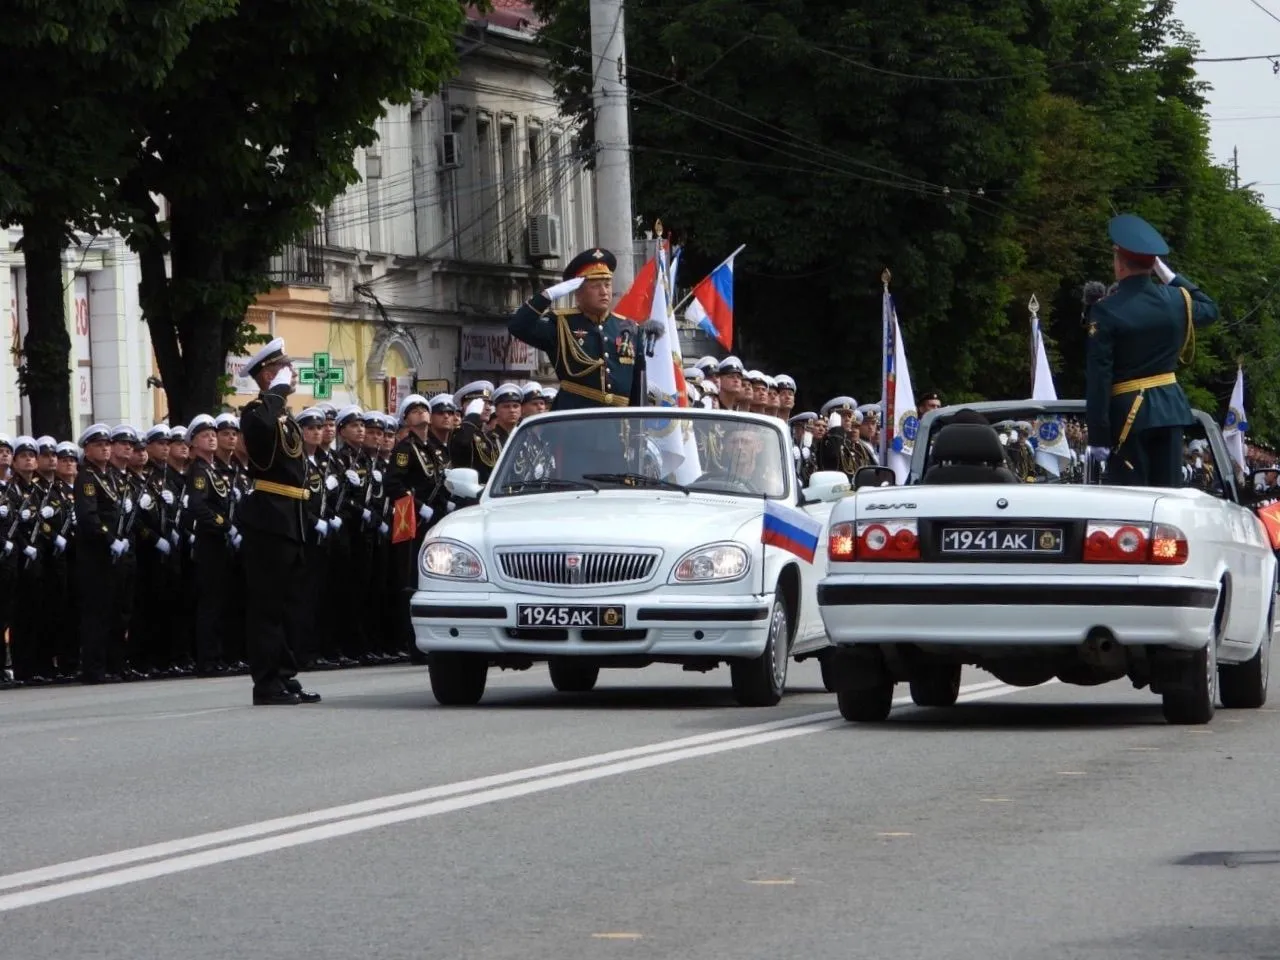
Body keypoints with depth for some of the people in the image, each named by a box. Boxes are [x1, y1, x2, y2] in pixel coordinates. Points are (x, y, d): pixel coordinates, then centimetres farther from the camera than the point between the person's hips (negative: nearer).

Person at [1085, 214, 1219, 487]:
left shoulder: (1106, 312, -13)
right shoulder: (1176, 300, 1)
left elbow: (1098, 378, -14)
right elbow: (1210, 309, 26)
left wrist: (1098, 436, -12)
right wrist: (1170, 276, 23)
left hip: (1128, 412, -5)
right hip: (1170, 407, 5)